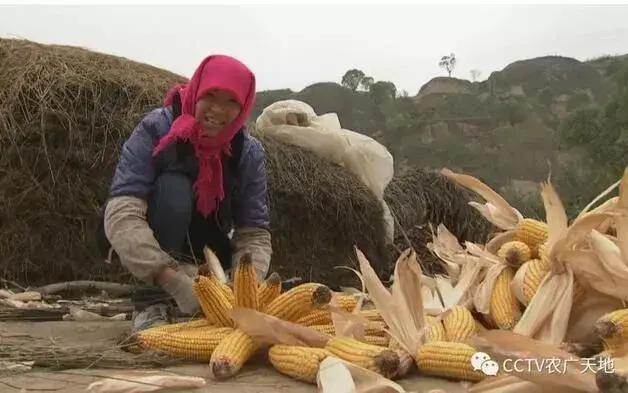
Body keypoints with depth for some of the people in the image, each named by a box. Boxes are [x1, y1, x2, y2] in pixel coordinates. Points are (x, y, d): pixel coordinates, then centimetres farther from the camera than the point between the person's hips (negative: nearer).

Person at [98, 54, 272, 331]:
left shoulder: (249, 152, -17)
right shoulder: (156, 129, -28)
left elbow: (254, 232, -20)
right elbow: (121, 215, -38)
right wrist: (174, 281, -49)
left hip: (204, 249, 4)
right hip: (145, 244, -4)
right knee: (173, 187, -33)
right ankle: (151, 301, -20)